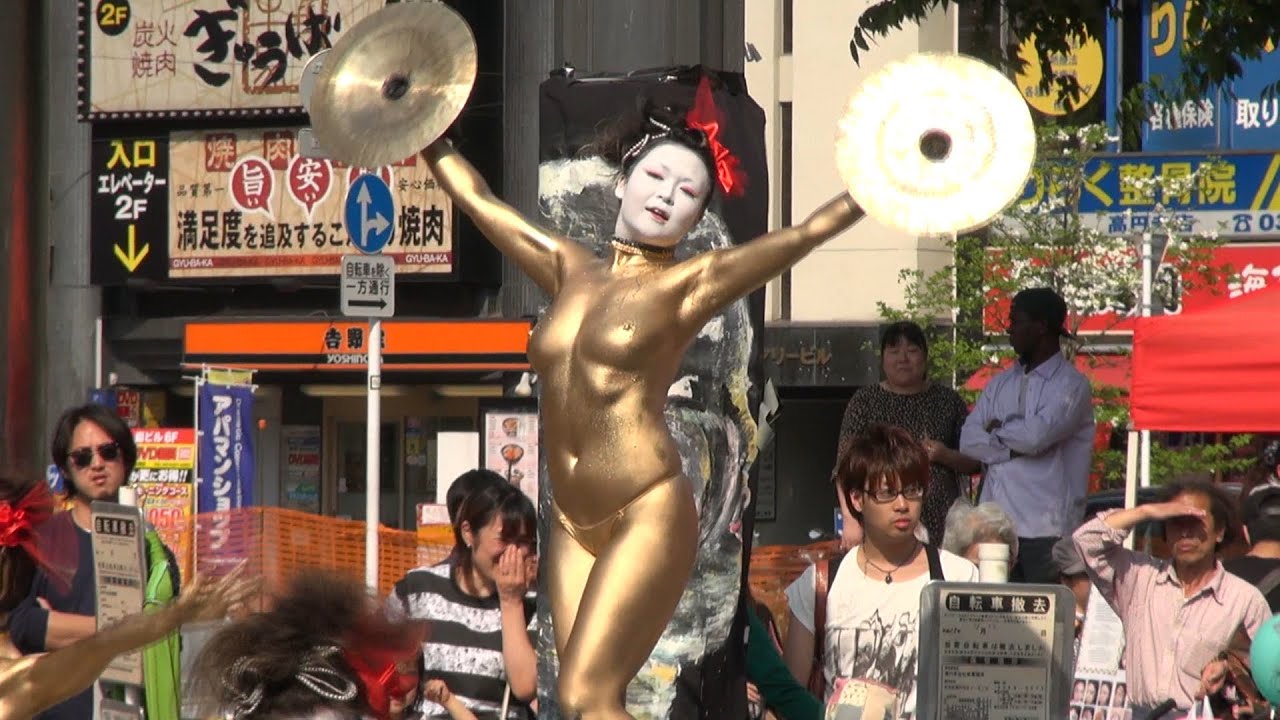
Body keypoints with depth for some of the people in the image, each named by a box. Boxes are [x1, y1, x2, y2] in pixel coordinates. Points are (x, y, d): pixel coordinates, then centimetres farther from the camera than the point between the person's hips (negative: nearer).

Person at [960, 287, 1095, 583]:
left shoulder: (1070, 384, -2)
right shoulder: (1001, 383, 18)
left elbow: (1037, 435, -17)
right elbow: (968, 440, 6)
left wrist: (997, 430, 1)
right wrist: (1016, 447, -7)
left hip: (1046, 528, -6)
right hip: (997, 524, 6)